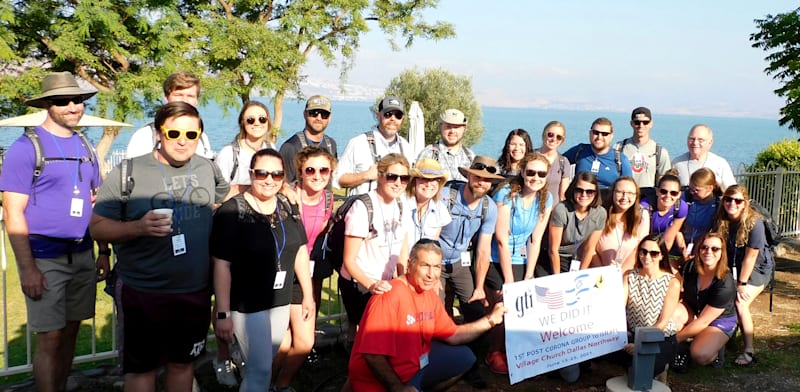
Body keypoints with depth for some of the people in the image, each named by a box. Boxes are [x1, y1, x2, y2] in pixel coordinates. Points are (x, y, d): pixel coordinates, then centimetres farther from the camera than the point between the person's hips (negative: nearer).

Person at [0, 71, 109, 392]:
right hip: (44, 256, -5)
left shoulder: (86, 147, 11)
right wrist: (28, 268, -15)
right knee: (50, 338, -3)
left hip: (82, 255, 5)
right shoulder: (27, 146, -7)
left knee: (70, 332, 12)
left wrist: (103, 251, 12)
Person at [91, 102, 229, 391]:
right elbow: (98, 226, -9)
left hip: (196, 291, 4)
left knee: (183, 362, 18)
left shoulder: (208, 168, 4)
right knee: (142, 368, 9)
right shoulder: (129, 172, -9)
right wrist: (139, 227, -24)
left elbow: (225, 198, 25)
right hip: (143, 292, -3)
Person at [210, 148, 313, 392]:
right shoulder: (232, 212, -16)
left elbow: (300, 252, 10)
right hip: (246, 306, -6)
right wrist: (223, 313, -18)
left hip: (281, 302, 6)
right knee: (260, 369, -3)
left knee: (264, 364, 18)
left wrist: (308, 295, 11)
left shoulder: (288, 208, 3)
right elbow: (222, 265, -17)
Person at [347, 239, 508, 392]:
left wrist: (490, 320, 3)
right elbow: (372, 353, -29)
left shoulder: (430, 295, 2)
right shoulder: (391, 295, -27)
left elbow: (452, 335, 11)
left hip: (415, 363, 9)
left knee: (464, 357, 11)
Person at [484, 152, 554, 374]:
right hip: (497, 261, -4)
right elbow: (502, 240, -16)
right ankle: (495, 354, 14)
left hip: (521, 260, 4)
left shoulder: (546, 199, -1)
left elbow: (536, 240, 0)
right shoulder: (506, 195, -17)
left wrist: (528, 276, -5)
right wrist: (509, 279, -15)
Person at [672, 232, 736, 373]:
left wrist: (676, 338, -22)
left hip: (720, 321, -4)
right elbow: (681, 292, 8)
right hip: (692, 312, 5)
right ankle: (680, 351, -9)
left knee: (699, 355, -32)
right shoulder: (691, 267, -13)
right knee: (672, 312, -31)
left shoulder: (725, 284, -27)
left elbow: (703, 321, -24)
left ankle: (715, 346, 3)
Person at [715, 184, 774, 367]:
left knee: (740, 303, -21)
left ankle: (749, 350, -14)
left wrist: (742, 284, -16)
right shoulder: (722, 220, -8)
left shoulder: (754, 223, -24)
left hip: (758, 268, -5)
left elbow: (751, 256, -21)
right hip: (733, 267, 6)